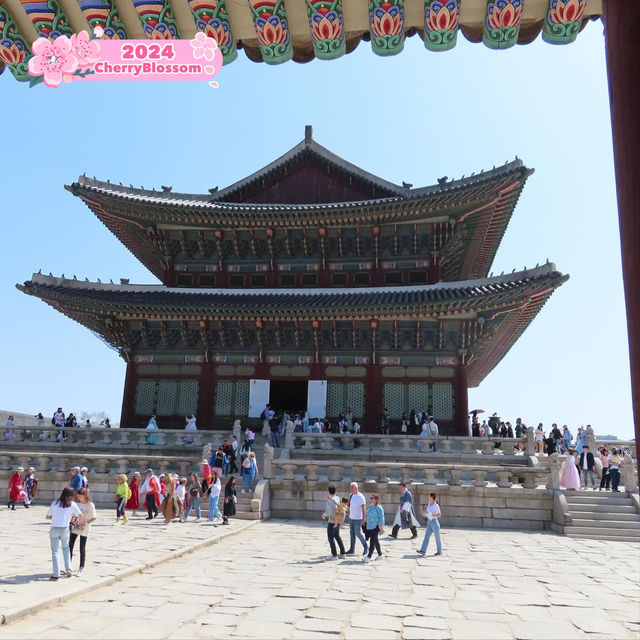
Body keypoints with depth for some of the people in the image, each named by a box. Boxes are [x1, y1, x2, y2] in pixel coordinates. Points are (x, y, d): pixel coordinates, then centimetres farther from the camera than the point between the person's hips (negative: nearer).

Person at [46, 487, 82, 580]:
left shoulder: (55, 503, 10)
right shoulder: (72, 504, 5)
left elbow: (47, 516, 12)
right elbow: (80, 515, 1)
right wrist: (78, 522, 21)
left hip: (54, 529, 0)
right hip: (65, 529, 0)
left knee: (54, 552, 9)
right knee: (66, 548, 23)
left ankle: (56, 575, 7)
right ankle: (68, 569, 14)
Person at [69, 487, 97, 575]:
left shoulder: (90, 505, -12)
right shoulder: (77, 503, 4)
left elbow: (93, 518, -11)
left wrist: (84, 524, -19)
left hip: (84, 529, -5)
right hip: (75, 527, 5)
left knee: (82, 548, 3)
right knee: (70, 546, 4)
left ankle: (81, 567, 17)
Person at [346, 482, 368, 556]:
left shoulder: (360, 497, -18)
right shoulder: (351, 495, 5)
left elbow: (364, 508, -20)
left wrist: (364, 519, -22)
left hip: (358, 519, -7)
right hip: (351, 518, 7)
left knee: (358, 533, -1)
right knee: (352, 533, 11)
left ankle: (366, 547, 18)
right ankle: (352, 550, 19)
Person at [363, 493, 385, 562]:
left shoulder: (379, 508, -11)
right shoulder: (369, 507, 12)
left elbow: (381, 519, -12)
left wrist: (382, 528, -15)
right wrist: (365, 525, 22)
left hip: (375, 527, -8)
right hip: (369, 526, 8)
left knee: (372, 541, -9)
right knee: (376, 541, 17)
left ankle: (369, 557, -11)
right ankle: (380, 554, 30)